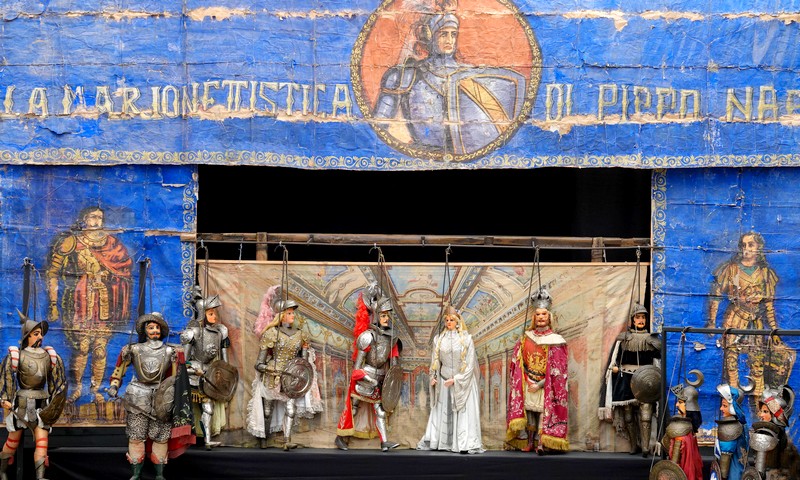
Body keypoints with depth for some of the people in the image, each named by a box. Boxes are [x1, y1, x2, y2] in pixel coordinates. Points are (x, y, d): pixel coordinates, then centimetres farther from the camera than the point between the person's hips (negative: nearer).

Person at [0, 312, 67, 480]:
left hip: (42, 403, 3)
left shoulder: (49, 355, 4)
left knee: (42, 441, -8)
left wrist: (56, 401, 6)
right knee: (14, 440, 7)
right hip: (22, 402, -3)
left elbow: (58, 378, 10)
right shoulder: (16, 355, -6)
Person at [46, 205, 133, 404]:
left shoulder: (111, 242, 12)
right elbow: (52, 274, 1)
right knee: (81, 347, -10)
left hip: (104, 303, 3)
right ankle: (76, 388, 5)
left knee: (100, 348, -2)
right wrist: (53, 304, -4)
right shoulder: (70, 242, 2)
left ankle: (96, 389, 8)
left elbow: (125, 268, 20)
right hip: (79, 302, -3)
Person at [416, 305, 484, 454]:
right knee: (442, 411, 5)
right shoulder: (439, 339, 5)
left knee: (463, 411, -6)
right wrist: (433, 377, -2)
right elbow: (435, 360, 11)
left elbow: (470, 364, -8)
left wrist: (455, 379, -13)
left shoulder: (466, 339, -5)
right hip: (443, 380, 3)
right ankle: (434, 441, 7)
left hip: (463, 382, -3)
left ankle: (464, 444, -7)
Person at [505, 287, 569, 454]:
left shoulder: (555, 341, -1)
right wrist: (527, 381, -5)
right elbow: (517, 363, 9)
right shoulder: (525, 338, 10)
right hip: (527, 385, 3)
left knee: (543, 413, -11)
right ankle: (528, 444, 3)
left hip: (546, 386, -3)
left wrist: (540, 384, -11)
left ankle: (541, 444, -15)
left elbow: (557, 370, -5)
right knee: (529, 414, 0)